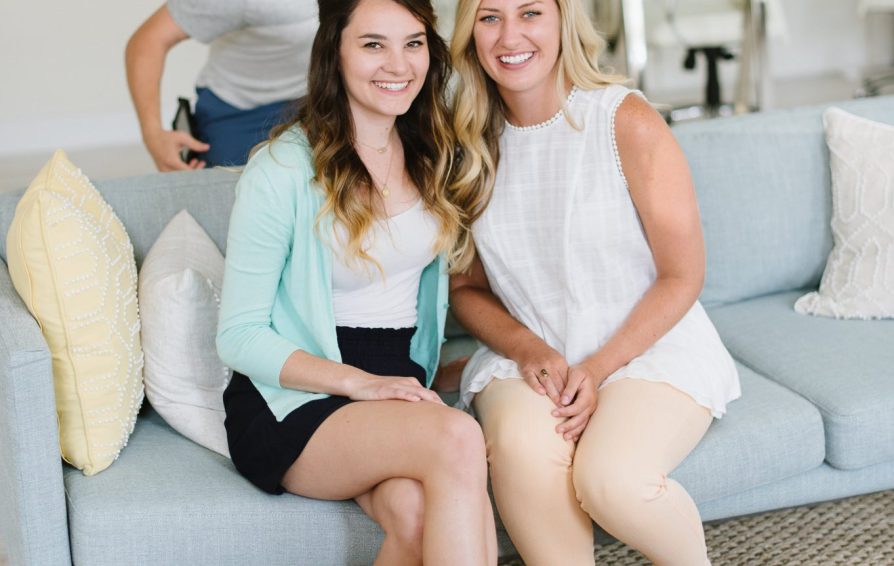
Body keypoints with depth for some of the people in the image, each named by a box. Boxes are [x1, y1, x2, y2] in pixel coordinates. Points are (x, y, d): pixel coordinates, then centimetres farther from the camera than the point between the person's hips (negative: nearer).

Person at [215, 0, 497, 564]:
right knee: (458, 438, -32)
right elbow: (239, 337, -9)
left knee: (425, 512, -31)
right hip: (291, 401, -4)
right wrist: (358, 382, -20)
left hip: (401, 387, 4)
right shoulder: (284, 170, -10)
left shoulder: (432, 156, 8)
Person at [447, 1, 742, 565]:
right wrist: (526, 347, -10)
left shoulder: (628, 122, -9)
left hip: (650, 347, -2)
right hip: (527, 355, 3)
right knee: (520, 447, -32)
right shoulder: (470, 146, 4)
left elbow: (682, 275, -6)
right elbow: (466, 288, 10)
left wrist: (598, 368, -14)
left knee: (609, 479, -30)